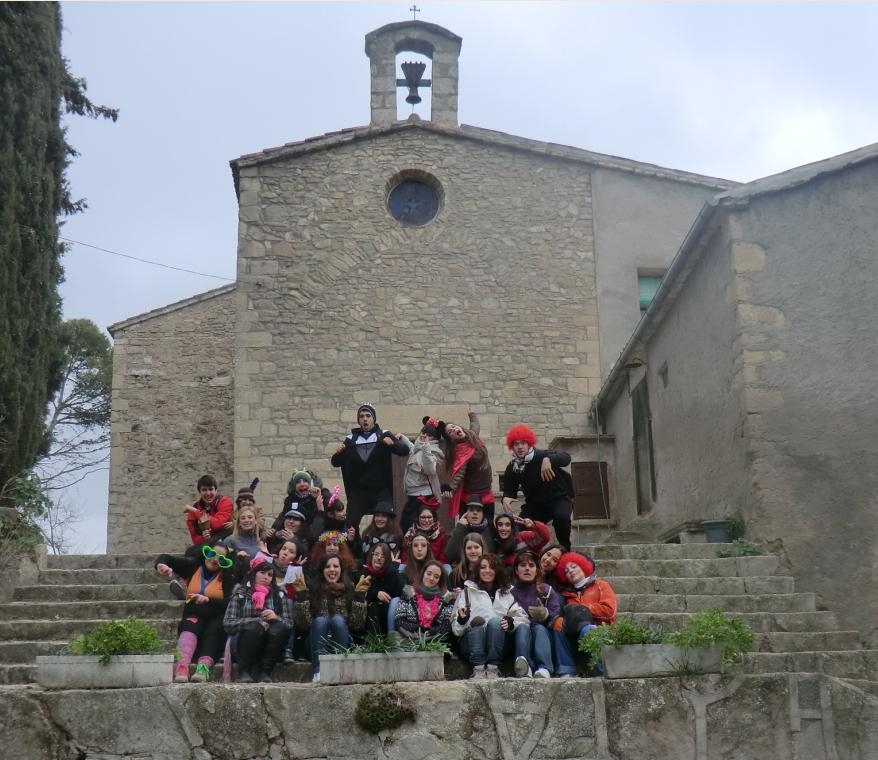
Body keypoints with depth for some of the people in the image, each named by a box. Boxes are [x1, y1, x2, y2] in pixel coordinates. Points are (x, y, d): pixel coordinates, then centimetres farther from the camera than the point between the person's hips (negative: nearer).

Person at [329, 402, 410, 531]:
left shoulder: (384, 436, 5)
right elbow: (335, 463, 10)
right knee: (350, 525, -7)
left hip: (381, 491, -1)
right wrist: (338, 453, -13)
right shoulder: (351, 439, 10)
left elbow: (405, 450, -6)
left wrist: (393, 444, -27)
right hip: (357, 491, 2)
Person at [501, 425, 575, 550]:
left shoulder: (542, 455, -20)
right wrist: (506, 498, -25)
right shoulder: (512, 468, -6)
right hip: (535, 504, 5)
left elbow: (566, 457, -35)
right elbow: (509, 490, 2)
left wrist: (548, 460, -55)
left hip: (559, 499, -5)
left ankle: (565, 550, -13)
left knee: (561, 517, -35)